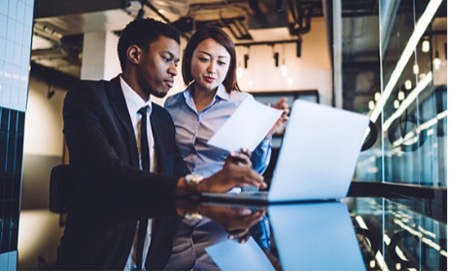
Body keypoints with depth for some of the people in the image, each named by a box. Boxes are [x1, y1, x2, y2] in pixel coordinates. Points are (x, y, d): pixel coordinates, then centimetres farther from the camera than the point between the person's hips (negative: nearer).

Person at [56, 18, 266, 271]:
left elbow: (181, 183, 4)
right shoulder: (88, 96, -8)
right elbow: (108, 173, -24)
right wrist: (199, 184, -33)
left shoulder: (163, 118, 12)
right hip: (98, 258, -5)